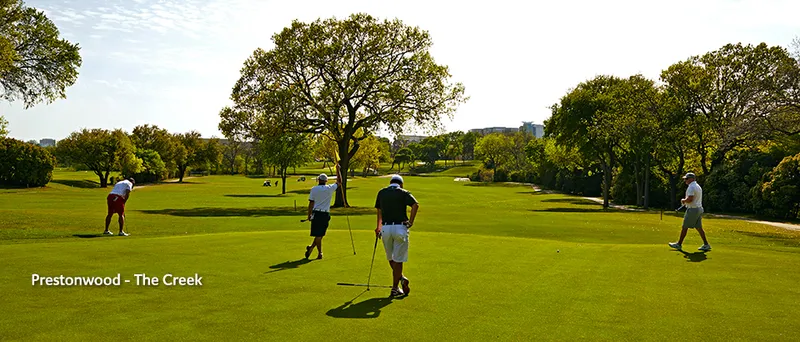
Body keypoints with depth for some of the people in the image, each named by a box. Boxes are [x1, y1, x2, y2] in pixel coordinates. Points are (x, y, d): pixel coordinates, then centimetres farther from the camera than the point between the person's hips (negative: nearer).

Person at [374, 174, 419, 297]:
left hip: (385, 228, 2)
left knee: (390, 258, 22)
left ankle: (401, 277, 12)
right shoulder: (403, 192, 2)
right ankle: (395, 288, 7)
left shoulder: (381, 192, 11)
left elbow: (379, 211, 15)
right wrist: (410, 222, -10)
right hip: (400, 228, -2)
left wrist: (378, 227, 27)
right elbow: (415, 204, -16)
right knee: (398, 259, 5)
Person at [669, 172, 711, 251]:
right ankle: (706, 245, 8)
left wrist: (683, 200, -6)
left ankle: (679, 244, 4)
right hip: (699, 209, 9)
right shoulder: (698, 186, 16)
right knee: (699, 227, 10)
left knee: (685, 227, -2)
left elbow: (690, 199, -25)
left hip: (693, 209, -9)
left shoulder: (691, 187, -16)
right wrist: (686, 201, 16)